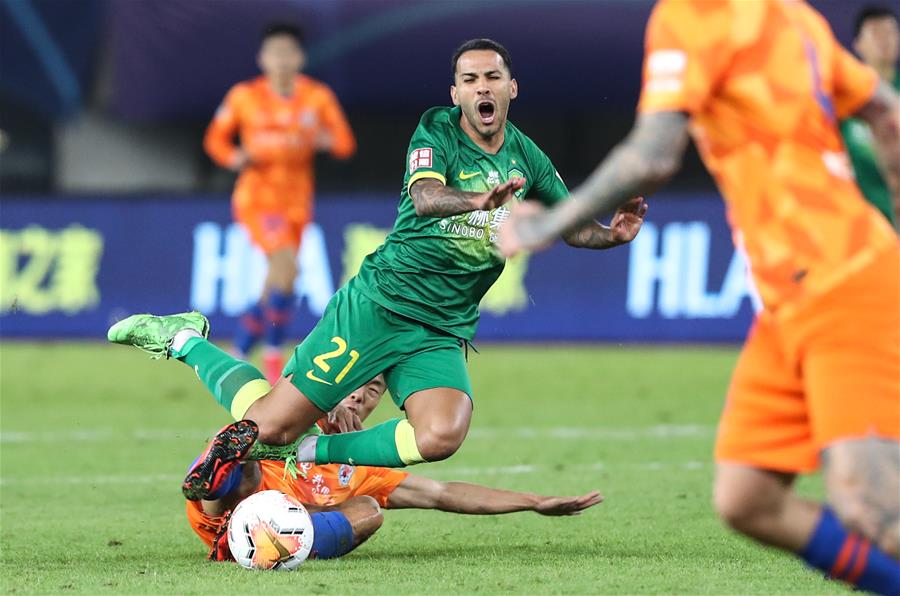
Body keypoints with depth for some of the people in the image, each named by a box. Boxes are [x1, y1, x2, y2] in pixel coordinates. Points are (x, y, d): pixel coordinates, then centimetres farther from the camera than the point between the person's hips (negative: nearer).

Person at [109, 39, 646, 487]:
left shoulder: (526, 158, 9)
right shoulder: (437, 131, -7)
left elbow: (571, 226, 21)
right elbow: (424, 198, -27)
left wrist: (613, 234, -2)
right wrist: (478, 200, -48)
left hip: (442, 334, 4)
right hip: (380, 303, -4)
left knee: (441, 435, -28)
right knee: (268, 425, -7)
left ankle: (317, 453, -6)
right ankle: (184, 339, 20)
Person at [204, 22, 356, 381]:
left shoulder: (318, 97, -1)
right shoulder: (244, 96, -5)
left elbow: (345, 144, -4)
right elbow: (216, 138, 5)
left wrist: (322, 138, -26)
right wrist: (235, 158, -17)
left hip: (297, 203, 4)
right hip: (257, 199, -4)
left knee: (275, 290, 9)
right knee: (286, 264, -26)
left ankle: (237, 358, 28)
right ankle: (273, 358, -15)